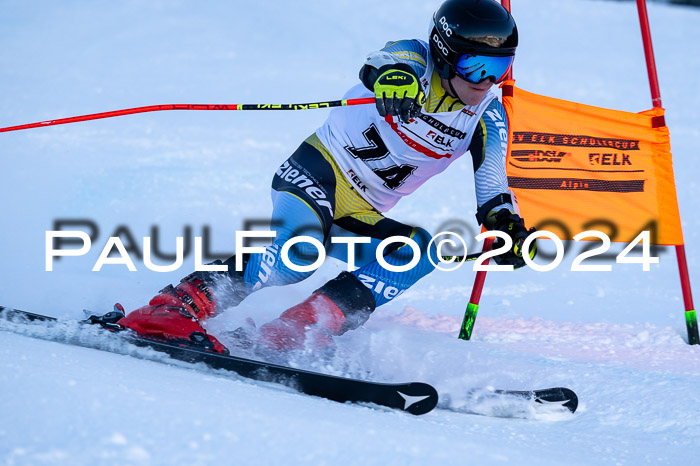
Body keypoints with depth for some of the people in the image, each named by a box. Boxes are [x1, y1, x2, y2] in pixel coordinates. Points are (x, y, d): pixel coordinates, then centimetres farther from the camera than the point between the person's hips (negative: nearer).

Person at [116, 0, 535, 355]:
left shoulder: (488, 118, 3)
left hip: (359, 218, 6)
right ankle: (177, 306, -32)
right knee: (300, 252, -34)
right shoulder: (414, 60, -11)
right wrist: (394, 78, -60)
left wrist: (506, 223, -20)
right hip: (320, 172, -6)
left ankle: (304, 330, -29)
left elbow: (492, 189, 4)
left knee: (422, 249, -23)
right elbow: (382, 64, -34)